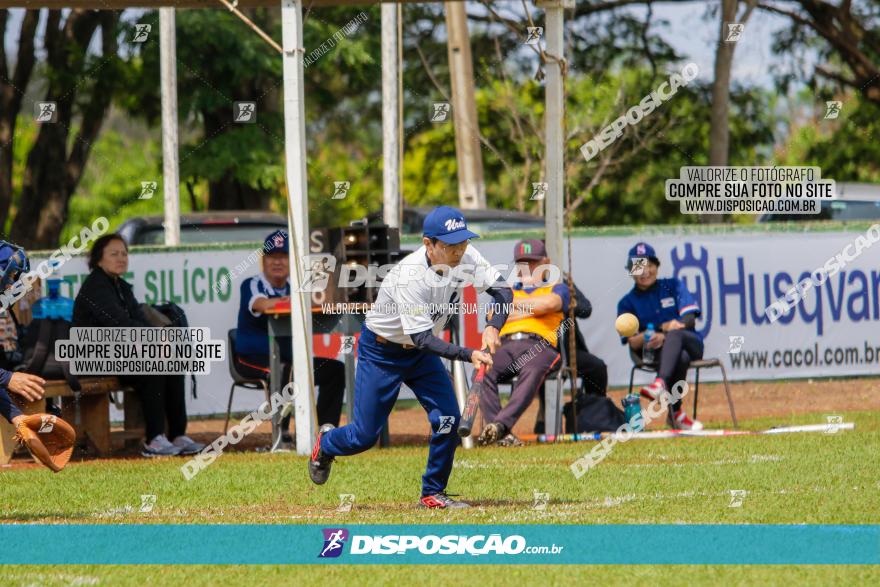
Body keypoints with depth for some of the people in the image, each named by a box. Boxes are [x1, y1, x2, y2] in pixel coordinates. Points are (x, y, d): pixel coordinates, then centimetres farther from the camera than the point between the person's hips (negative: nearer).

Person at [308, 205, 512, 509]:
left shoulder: (465, 257, -18)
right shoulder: (410, 276, -36)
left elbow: (503, 291, -15)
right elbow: (423, 339, -37)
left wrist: (493, 327, -35)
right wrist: (469, 355, -47)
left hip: (421, 353, 5)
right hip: (381, 351, -5)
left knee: (448, 419, -10)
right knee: (365, 435, 2)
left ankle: (433, 494, 8)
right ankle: (326, 443, 37)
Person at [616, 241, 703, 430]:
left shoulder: (673, 286, 13)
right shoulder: (627, 303, 11)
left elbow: (689, 320, 0)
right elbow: (633, 342, -2)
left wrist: (664, 335, -21)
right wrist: (665, 327, -22)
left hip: (691, 345, 0)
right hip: (654, 353, 0)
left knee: (675, 335, -38)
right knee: (680, 358, -37)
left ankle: (661, 383, -61)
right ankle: (676, 414, -40)